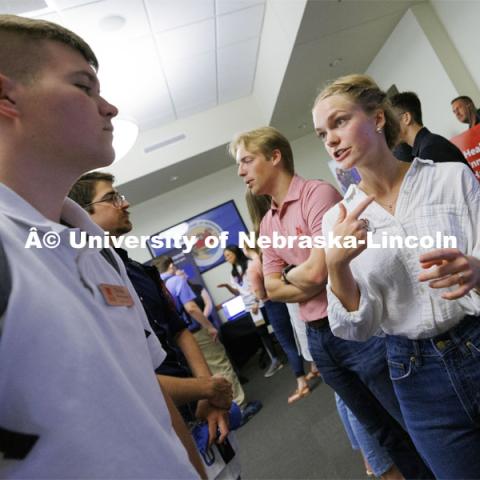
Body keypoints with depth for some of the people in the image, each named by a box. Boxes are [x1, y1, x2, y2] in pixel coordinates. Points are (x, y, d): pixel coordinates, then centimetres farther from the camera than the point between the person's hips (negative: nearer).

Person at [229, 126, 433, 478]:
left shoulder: (319, 193, -15)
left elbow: (316, 270, -24)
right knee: (382, 429, 25)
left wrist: (287, 275, -4)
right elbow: (272, 290, 3)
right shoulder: (267, 224, 8)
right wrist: (308, 280, -12)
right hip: (319, 338, 7)